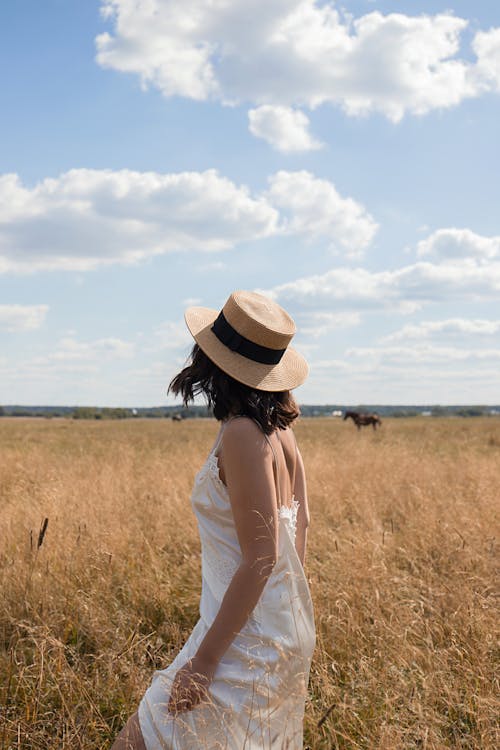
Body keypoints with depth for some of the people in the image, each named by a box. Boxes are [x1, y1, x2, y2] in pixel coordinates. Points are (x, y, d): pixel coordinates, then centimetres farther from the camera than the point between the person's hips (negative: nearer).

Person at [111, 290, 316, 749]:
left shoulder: (243, 435, -20)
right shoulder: (280, 429, 5)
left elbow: (261, 559, -22)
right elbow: (300, 524, 13)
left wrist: (202, 661, -19)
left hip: (246, 638, -9)